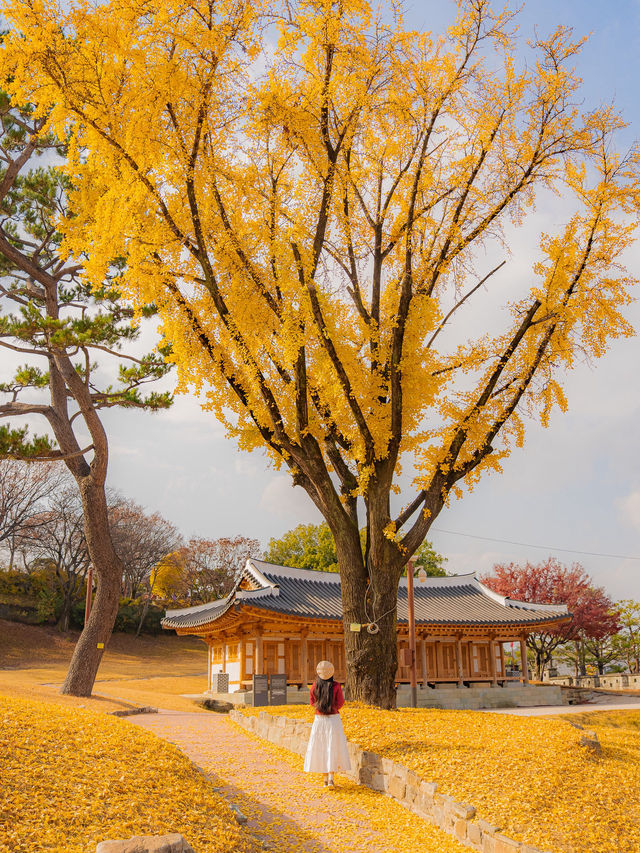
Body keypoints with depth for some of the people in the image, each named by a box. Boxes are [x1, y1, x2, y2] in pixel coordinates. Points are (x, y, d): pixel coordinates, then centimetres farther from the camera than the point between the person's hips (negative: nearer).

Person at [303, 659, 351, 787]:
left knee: (321, 748, 12)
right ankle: (331, 777, -10)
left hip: (319, 719, 2)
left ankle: (326, 778, 17)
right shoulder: (336, 686, -12)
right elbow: (339, 703, -7)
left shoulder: (315, 685, -5)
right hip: (333, 719, -2)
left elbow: (312, 701, 7)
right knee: (333, 748, 3)